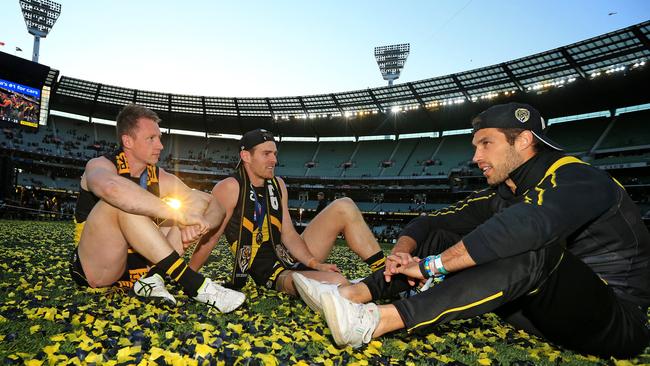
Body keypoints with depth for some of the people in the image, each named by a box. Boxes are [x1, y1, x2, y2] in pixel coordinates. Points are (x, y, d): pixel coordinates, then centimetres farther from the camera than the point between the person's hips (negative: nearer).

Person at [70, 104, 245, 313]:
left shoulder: (160, 178, 2)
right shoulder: (100, 165, -11)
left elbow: (215, 207, -1)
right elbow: (111, 188, -39)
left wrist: (201, 223, -26)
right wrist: (179, 214, -40)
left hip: (139, 266, 5)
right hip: (95, 268, -5)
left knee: (198, 200, -3)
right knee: (122, 202, -31)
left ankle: (153, 277, -22)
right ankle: (193, 284, -36)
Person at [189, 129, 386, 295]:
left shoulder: (278, 185, 8)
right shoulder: (230, 188, -12)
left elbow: (288, 234, 4)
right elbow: (210, 238, -9)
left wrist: (314, 263, -9)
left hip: (292, 258, 7)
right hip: (269, 274, -7)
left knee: (344, 207, -8)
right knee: (336, 282, -35)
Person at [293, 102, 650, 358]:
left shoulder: (579, 179, -17)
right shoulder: (500, 195, 7)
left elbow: (526, 225, -38)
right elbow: (429, 222, 3)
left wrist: (431, 264, -35)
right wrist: (403, 251, -18)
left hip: (618, 321, -6)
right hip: (548, 312, 7)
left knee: (535, 247, -37)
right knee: (443, 237, -2)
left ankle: (380, 320, -41)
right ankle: (357, 293, -19)